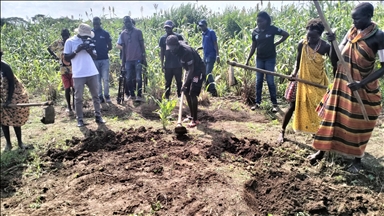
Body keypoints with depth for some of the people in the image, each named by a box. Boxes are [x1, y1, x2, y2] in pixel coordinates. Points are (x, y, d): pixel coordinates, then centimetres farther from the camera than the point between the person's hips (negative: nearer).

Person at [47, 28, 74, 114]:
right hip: (64, 70, 1)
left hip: (73, 69, -1)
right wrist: (55, 56, 7)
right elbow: (49, 48, 18)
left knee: (74, 88, 0)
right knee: (67, 89, 4)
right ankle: (68, 106, 16)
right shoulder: (58, 43, 2)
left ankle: (75, 105, 13)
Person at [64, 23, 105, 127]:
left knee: (95, 96, 9)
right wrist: (76, 51, -16)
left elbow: (95, 56, 11)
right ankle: (80, 119, 11)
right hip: (78, 75, -4)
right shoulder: (70, 42, -1)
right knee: (78, 98, 3)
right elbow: (66, 58, -3)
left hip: (93, 73, 4)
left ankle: (98, 116, 19)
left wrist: (90, 51, -10)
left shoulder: (89, 41, 12)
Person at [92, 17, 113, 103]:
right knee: (97, 80, 5)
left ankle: (107, 96, 12)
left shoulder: (105, 33, 3)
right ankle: (100, 97, 14)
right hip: (94, 60, 1)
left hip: (105, 59, -1)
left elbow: (110, 46, 8)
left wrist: (104, 51, -3)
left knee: (106, 79, -1)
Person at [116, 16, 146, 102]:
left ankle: (139, 95, 5)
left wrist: (144, 57, 1)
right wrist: (123, 59, 12)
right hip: (128, 59, 3)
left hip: (138, 58, -3)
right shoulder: (123, 34, 10)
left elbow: (142, 45, 4)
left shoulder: (138, 31, 3)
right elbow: (123, 47, 14)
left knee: (138, 78, -3)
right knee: (128, 78, 4)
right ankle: (132, 94, 17)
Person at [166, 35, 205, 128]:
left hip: (198, 71, -9)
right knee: (186, 92, 9)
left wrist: (185, 84, -31)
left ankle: (195, 120, -7)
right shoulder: (178, 48, -5)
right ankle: (192, 115, 19)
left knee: (192, 94, -13)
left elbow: (191, 69, -30)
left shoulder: (186, 51, -31)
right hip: (191, 70, 9)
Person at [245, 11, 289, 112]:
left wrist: (276, 44, -7)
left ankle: (274, 104, 8)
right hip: (259, 59, 4)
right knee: (258, 81, 7)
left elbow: (286, 34, -4)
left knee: (270, 81, -3)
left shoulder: (272, 29, -10)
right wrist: (248, 59, 2)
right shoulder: (255, 31, 0)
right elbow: (253, 47, 6)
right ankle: (257, 102, 17)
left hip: (270, 58, -3)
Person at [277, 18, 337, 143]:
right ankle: (282, 132, 13)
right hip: (302, 79, 0)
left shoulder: (325, 47, -16)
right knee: (293, 105, 3)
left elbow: (335, 65, -7)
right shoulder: (302, 44, -13)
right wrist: (295, 71, -16)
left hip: (318, 81, 0)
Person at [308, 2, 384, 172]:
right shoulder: (351, 32, 1)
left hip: (363, 89, -5)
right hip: (341, 84, 5)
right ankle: (321, 151, 24)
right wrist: (332, 42, -13)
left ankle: (357, 159, 26)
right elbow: (336, 57, 5)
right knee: (332, 118, 11)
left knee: (358, 125, 7)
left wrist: (361, 83, -25)